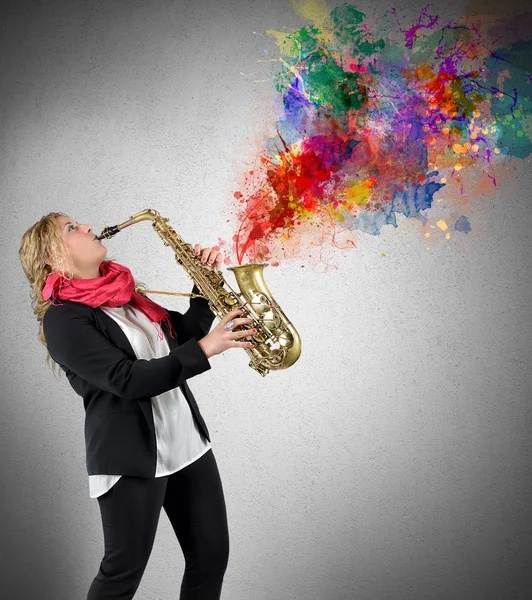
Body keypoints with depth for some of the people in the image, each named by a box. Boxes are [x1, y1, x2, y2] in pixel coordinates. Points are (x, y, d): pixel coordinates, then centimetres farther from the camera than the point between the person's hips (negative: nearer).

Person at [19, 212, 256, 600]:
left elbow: (183, 334, 17)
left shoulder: (125, 293, 13)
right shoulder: (63, 319, -12)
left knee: (212, 555, 13)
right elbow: (128, 380, -21)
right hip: (132, 457, -7)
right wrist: (205, 348, -22)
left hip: (189, 443, 8)